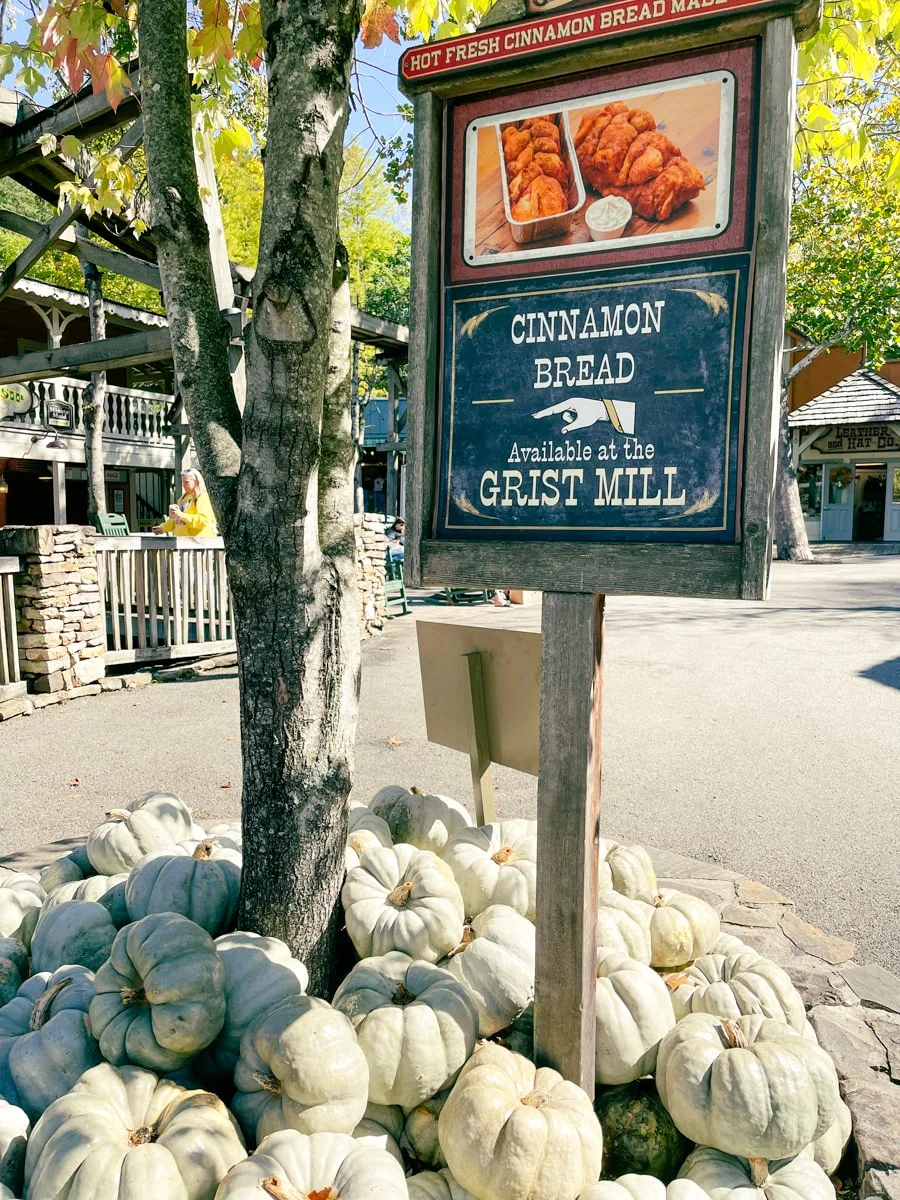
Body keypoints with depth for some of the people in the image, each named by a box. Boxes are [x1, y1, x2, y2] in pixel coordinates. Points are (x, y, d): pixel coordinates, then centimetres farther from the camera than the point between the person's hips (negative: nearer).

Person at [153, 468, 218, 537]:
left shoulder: (202, 497, -8)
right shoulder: (184, 497, 18)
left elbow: (203, 520, -21)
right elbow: (177, 520, 27)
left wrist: (181, 515, -24)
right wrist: (163, 527, 16)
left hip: (198, 540, -8)